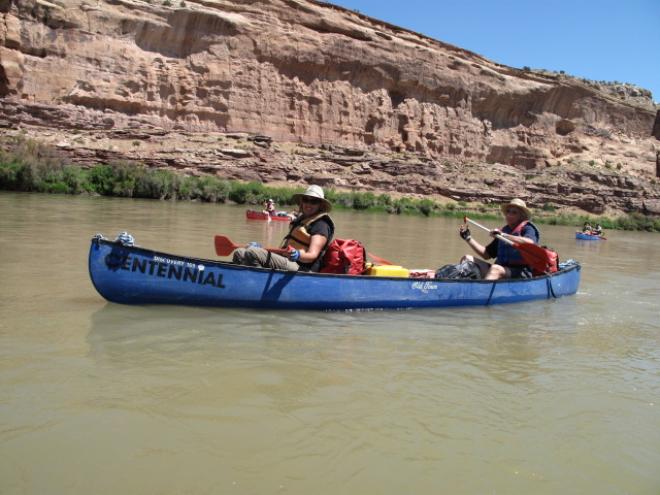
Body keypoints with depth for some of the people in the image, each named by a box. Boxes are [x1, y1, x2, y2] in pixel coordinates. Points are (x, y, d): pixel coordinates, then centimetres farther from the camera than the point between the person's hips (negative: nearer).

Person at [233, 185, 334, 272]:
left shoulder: (321, 224, -5)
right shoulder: (301, 219, 23)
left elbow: (312, 255, -18)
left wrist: (298, 255, -39)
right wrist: (261, 248, 25)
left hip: (300, 268, -10)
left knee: (253, 253, -27)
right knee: (239, 253, 5)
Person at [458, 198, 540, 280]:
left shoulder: (527, 229, 2)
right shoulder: (504, 231, 20)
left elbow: (530, 243, -23)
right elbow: (486, 254, 19)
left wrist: (504, 235, -25)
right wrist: (468, 237, 15)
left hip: (521, 273, -6)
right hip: (501, 270, 6)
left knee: (495, 268, -38)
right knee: (467, 259, -7)